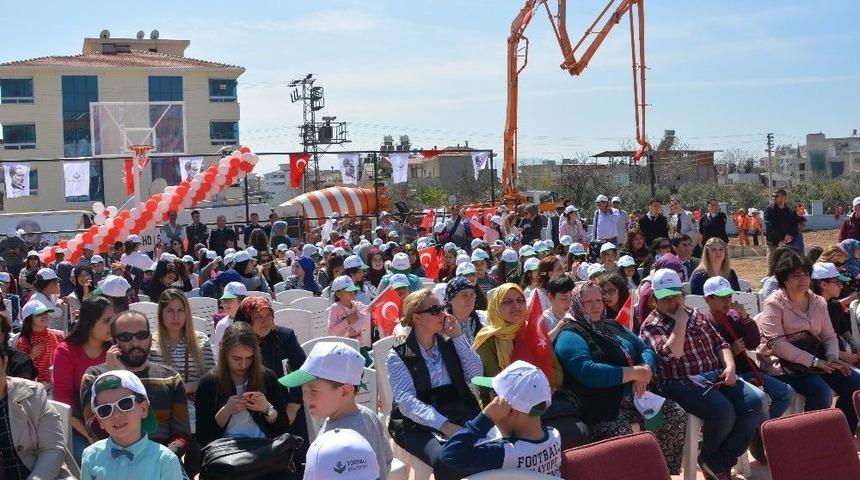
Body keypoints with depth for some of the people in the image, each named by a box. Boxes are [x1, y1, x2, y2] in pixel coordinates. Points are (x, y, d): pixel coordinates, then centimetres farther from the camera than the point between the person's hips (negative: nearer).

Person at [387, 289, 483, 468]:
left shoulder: (449, 344, 15)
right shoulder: (398, 356, 0)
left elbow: (477, 374, 6)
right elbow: (407, 401, -13)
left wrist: (458, 336, 1)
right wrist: (444, 425, -27)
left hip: (459, 416, 4)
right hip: (418, 424, -4)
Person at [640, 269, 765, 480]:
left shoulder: (696, 315, 18)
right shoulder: (651, 326, -2)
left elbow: (720, 343, 17)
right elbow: (671, 354, -18)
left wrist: (729, 365, -2)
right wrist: (680, 321, -11)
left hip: (715, 375, 7)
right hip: (681, 382, -6)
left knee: (754, 403, -17)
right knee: (722, 410, -31)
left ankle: (719, 462, -5)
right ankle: (709, 456, 3)